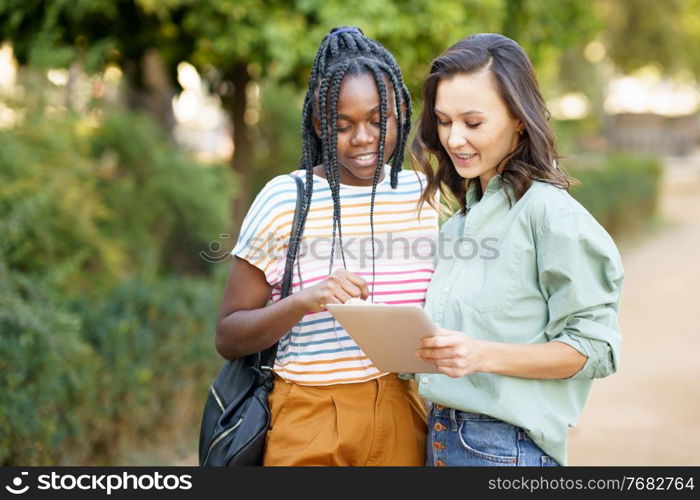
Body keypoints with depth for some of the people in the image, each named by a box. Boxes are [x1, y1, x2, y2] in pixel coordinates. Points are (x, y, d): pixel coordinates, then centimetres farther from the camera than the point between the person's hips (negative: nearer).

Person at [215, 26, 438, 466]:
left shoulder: (426, 197, 4)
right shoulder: (284, 201, -7)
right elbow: (229, 338, -6)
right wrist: (304, 301, -23)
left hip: (403, 420, 3)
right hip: (311, 428, -3)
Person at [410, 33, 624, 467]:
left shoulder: (552, 214, -14)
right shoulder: (464, 215, 11)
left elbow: (594, 348, -15)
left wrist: (484, 355, -25)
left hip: (504, 446, -7)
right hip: (441, 437, 7)